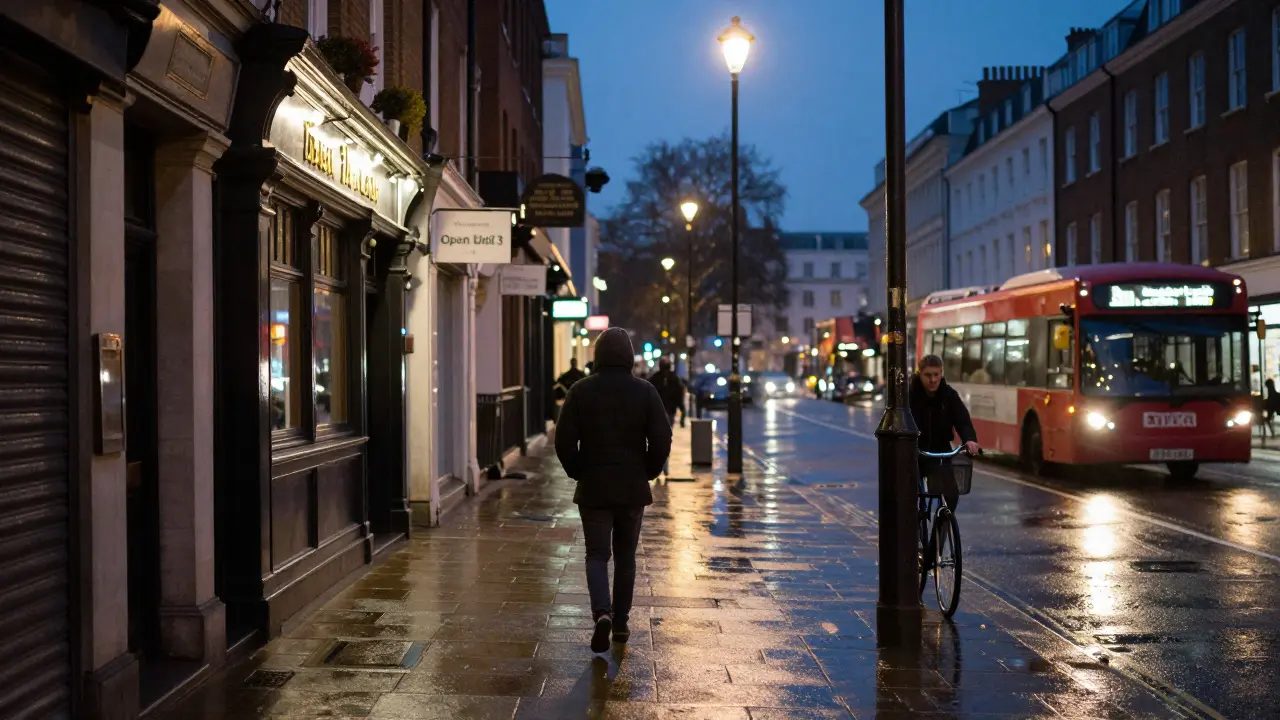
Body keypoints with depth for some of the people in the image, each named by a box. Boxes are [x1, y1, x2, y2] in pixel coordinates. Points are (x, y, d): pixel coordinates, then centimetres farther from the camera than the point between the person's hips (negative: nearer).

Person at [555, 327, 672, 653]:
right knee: (625, 555, 14)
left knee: (596, 555, 5)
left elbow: (564, 440, -6)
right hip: (632, 489, 1)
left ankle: (602, 612, -18)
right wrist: (647, 473, 8)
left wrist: (577, 472, 8)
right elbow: (662, 440, -7)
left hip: (593, 488, -1)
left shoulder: (581, 391, -5)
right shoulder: (645, 391, -4)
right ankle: (621, 623, 20)